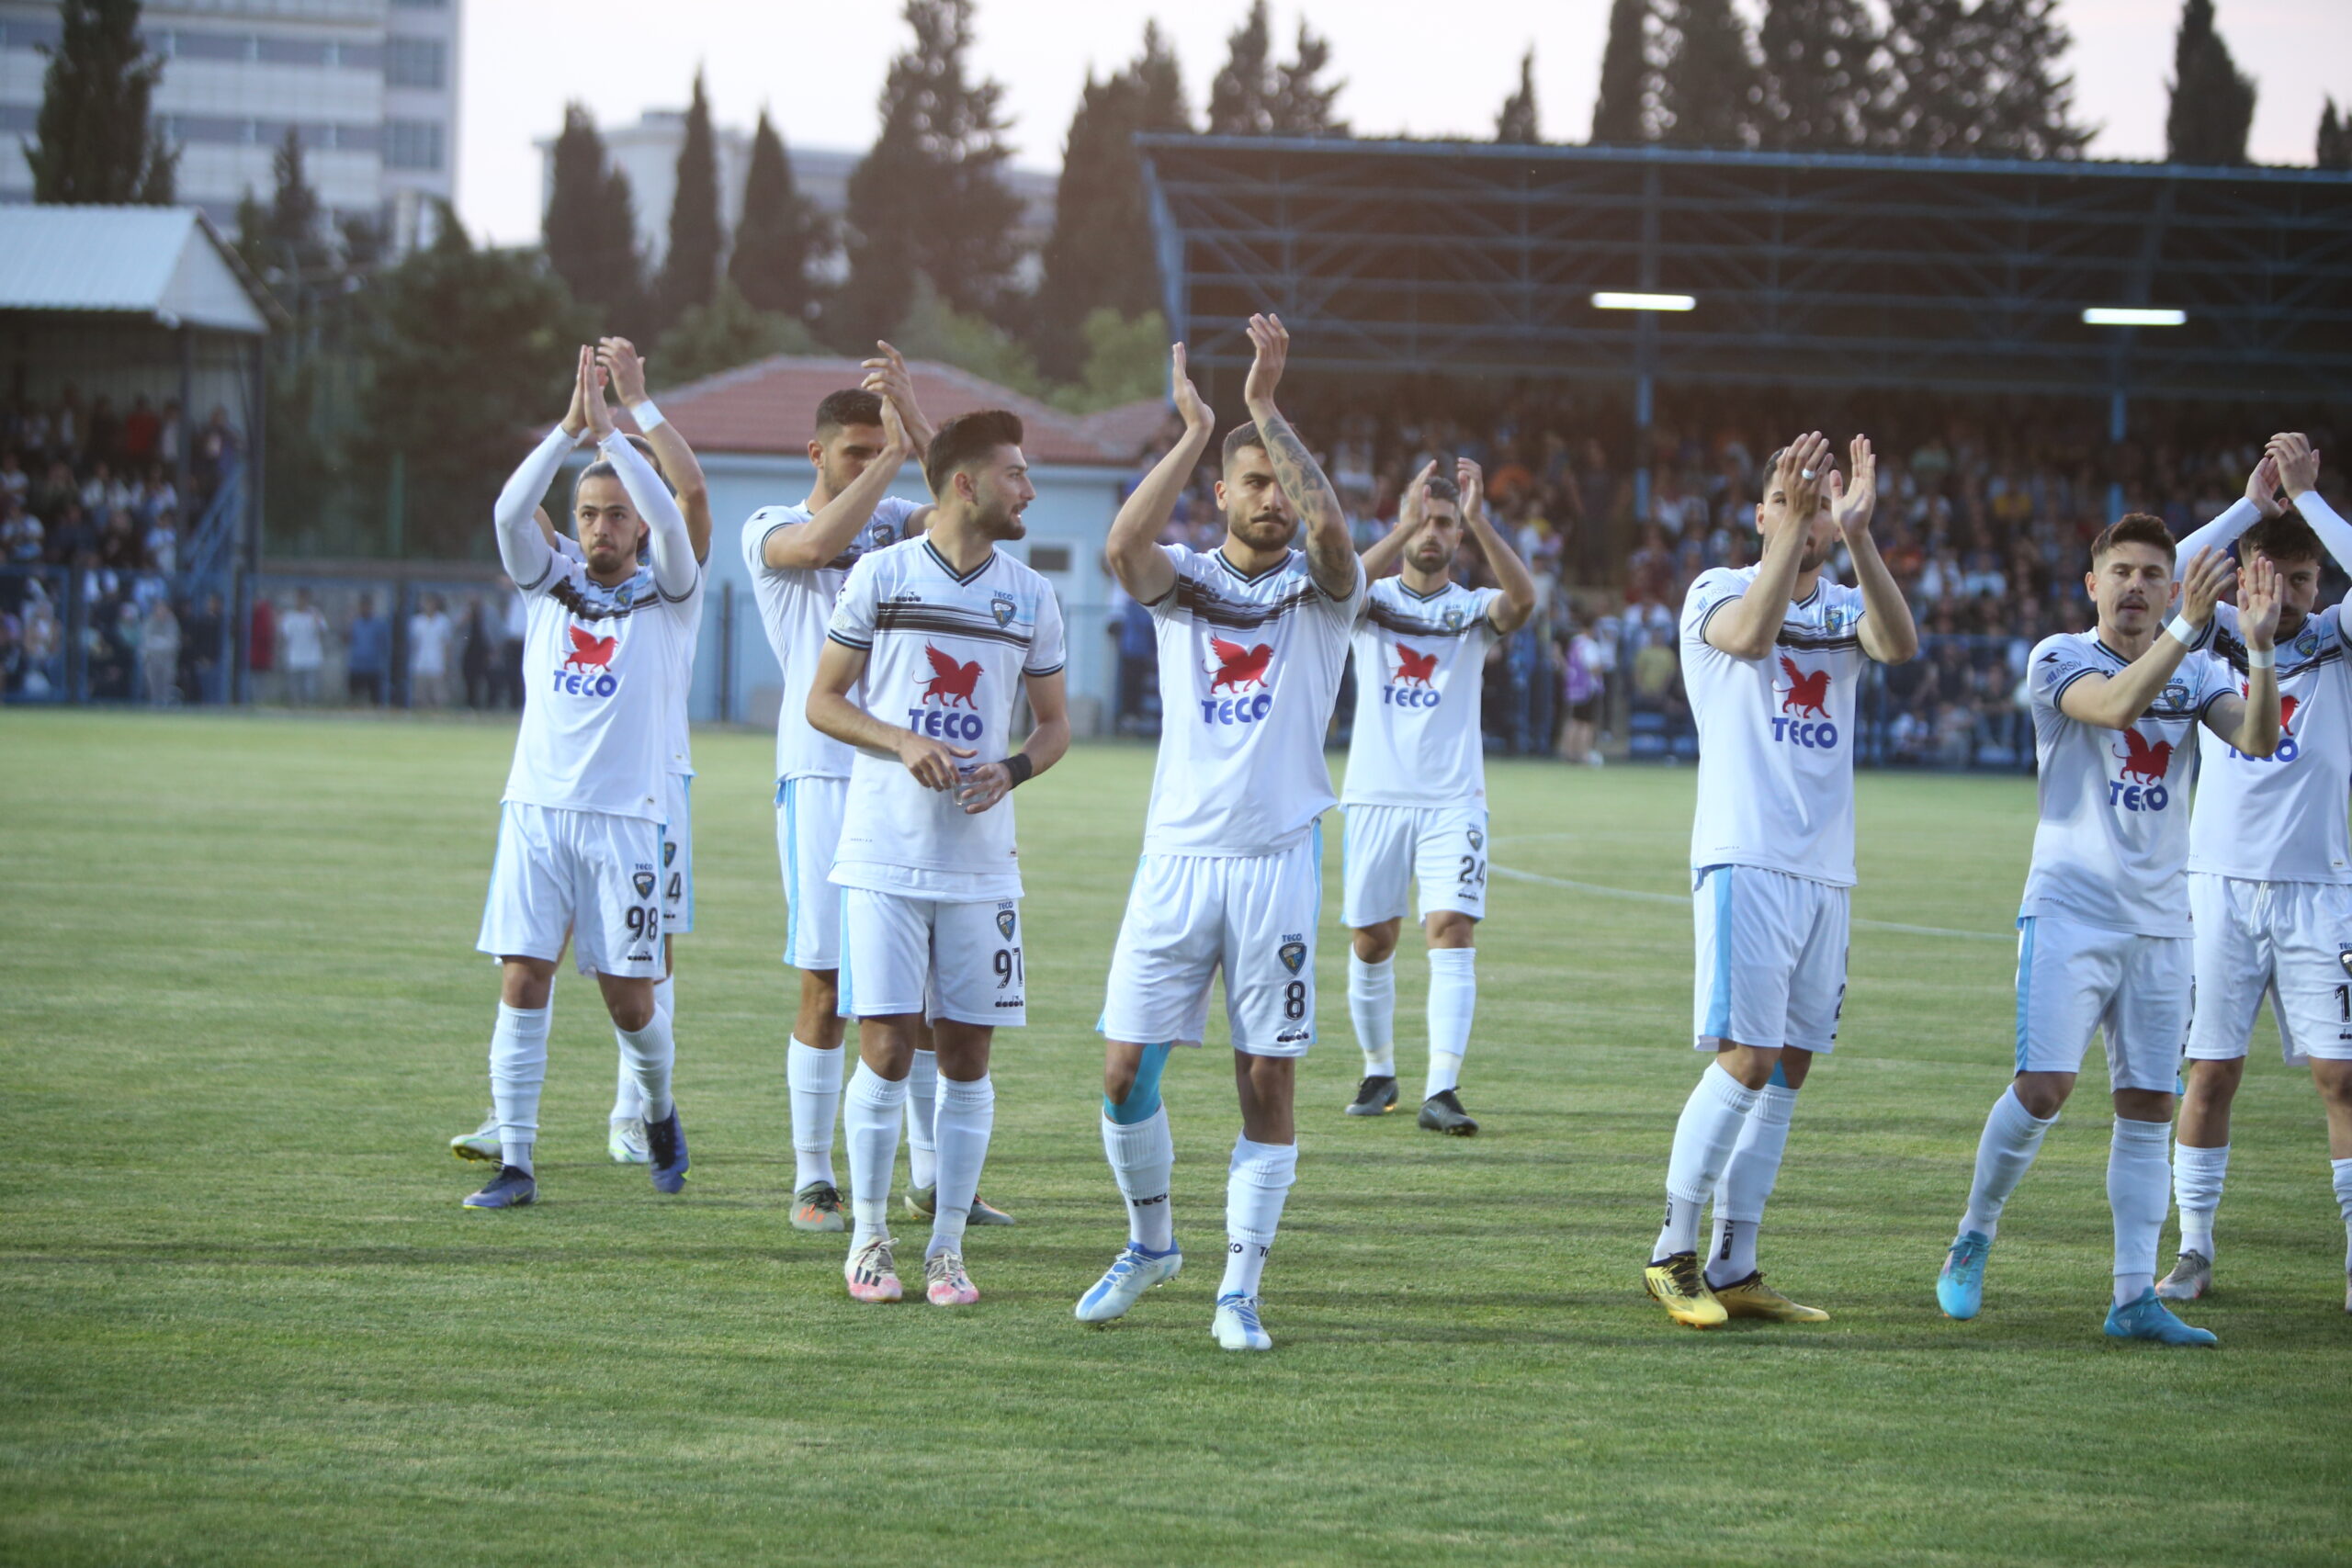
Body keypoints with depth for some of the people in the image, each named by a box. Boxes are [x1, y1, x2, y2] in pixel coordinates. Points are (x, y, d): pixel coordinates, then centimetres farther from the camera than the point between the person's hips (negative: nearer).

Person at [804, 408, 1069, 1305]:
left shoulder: (1030, 598, 8)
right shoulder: (882, 576, 0)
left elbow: (1055, 724, 15)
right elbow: (822, 701, 3)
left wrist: (1012, 769, -7)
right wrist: (904, 743, -14)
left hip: (980, 859, 3)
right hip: (884, 853, -3)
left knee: (967, 1057, 1)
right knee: (886, 1050, -6)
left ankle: (947, 1249, 9)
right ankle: (869, 1240, 8)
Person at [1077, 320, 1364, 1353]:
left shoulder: (1320, 591, 5)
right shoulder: (1183, 581, 9)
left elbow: (1330, 526, -18)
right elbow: (1125, 542, -13)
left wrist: (1266, 408, -16)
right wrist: (1195, 432, -12)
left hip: (1277, 861, -1)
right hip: (1176, 854, 2)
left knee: (1268, 1082, -2)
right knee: (1127, 1073, -1)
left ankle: (1238, 1292, 5)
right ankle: (1150, 1242, 22)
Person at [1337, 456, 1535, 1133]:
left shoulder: (1472, 608, 6)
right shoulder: (1375, 600, 7)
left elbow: (1523, 599, -17)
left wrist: (1479, 522, -26)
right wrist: (1406, 526, -29)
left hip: (1452, 800, -1)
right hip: (1375, 796, 1)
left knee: (1452, 932, -14)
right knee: (1370, 942, 5)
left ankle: (1441, 1091, -19)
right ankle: (1379, 1073, 25)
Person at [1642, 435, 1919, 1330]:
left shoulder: (1844, 610, 14)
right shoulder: (1718, 592, 2)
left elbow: (1899, 646, -9)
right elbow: (1751, 633, -22)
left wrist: (1855, 536, -20)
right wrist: (1795, 520, -24)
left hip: (1825, 872, 6)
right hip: (1746, 860, -6)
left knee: (1788, 1071, 4)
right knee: (1747, 1058, -13)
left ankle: (1733, 1269, 9)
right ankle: (1673, 1254, -3)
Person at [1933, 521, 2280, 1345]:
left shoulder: (2197, 674, 9)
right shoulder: (2060, 659, -3)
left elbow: (2258, 739, -9)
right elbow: (2116, 704, -24)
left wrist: (2260, 647, -24)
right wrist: (2188, 626, -33)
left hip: (2159, 921, 4)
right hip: (2069, 909, -4)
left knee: (2148, 1109, 2)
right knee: (2043, 1089, -14)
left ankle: (2134, 1298, 3)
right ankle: (1974, 1238, 8)